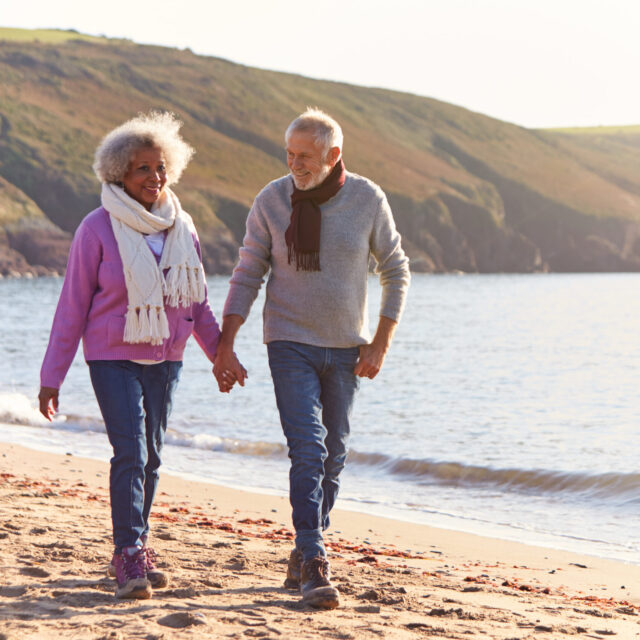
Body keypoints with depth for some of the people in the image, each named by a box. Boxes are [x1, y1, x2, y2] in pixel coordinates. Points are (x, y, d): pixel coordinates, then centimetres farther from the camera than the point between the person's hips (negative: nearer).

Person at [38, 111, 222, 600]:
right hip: (113, 357, -4)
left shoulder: (182, 227, 5)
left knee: (151, 455, 8)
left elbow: (197, 303, 15)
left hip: (165, 359, 5)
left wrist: (221, 353, 8)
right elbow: (73, 306, -5)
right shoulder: (98, 229, -8)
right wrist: (52, 378, -5)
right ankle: (129, 557, -15)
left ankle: (136, 548, 21)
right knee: (130, 451, -15)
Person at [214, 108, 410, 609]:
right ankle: (314, 565, -16)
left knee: (332, 455, 9)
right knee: (308, 450, -15)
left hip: (346, 349, 2)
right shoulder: (272, 201, -8)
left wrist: (381, 343, -5)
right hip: (290, 344, -2)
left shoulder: (368, 200, -7)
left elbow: (397, 272, 2)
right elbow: (247, 276, -1)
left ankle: (303, 557, 24)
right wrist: (225, 346, -7)